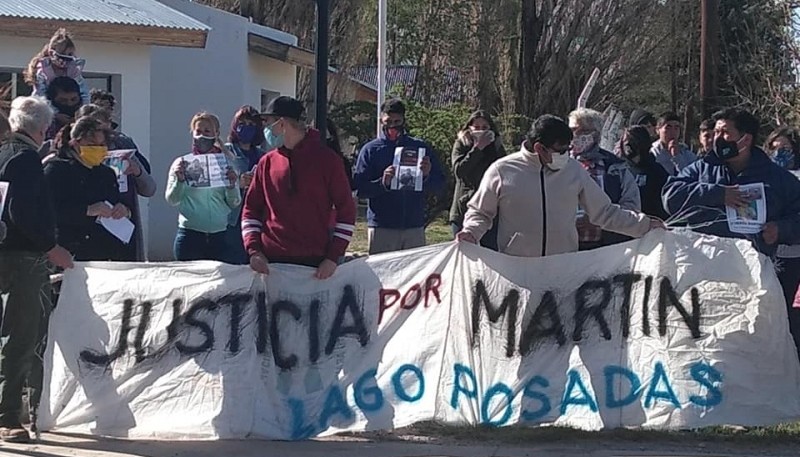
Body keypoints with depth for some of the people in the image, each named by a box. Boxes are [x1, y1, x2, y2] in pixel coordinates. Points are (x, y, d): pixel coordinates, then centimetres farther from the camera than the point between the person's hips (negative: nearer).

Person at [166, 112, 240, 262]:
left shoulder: (225, 163, 7)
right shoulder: (182, 163, 5)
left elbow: (234, 204, 8)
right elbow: (172, 200, 1)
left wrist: (231, 185, -10)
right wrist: (180, 180, -15)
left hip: (219, 235, 1)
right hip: (189, 235, -1)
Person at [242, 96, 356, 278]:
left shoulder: (326, 159, 0)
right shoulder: (267, 163, 11)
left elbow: (346, 210, 0)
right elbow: (251, 208, 14)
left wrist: (333, 257, -8)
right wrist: (254, 250, -2)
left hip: (315, 265, -3)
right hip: (271, 261, 3)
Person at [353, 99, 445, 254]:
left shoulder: (420, 148, 11)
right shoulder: (370, 150, 6)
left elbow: (439, 184, 8)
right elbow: (359, 188, -2)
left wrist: (427, 176, -14)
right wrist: (382, 183, -20)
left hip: (415, 227, 2)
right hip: (382, 228, -2)